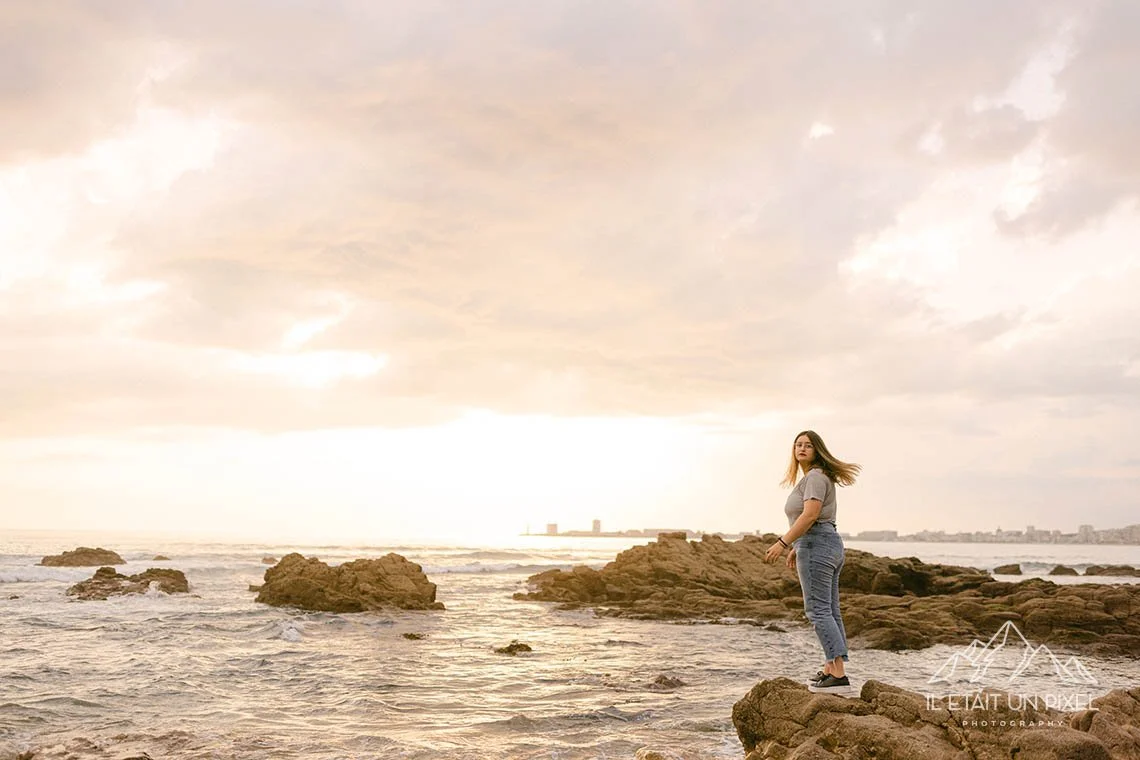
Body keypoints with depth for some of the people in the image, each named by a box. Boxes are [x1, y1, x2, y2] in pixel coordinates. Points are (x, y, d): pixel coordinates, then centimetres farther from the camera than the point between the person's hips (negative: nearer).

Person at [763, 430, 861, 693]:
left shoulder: (815, 477, -11)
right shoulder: (817, 478, 21)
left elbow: (810, 515, -23)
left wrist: (784, 542, -25)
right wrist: (796, 548, 27)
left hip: (816, 546, -11)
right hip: (830, 544, 11)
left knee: (818, 610, -13)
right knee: (830, 611, 11)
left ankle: (838, 676, -17)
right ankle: (831, 669, 16)